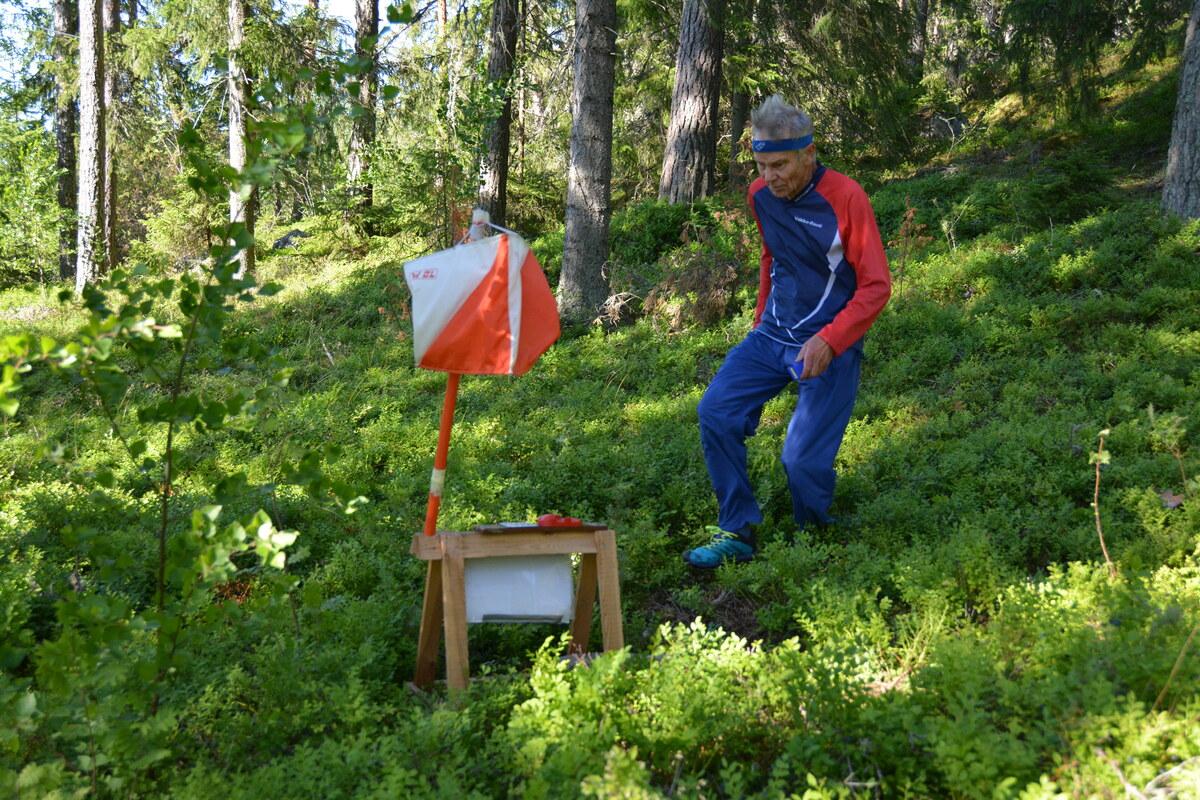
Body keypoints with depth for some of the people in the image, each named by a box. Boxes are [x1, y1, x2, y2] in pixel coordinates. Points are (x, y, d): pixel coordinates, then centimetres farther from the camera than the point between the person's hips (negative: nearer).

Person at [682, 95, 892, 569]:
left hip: (829, 345, -6)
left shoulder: (845, 198, -15)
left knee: (803, 459, -13)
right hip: (773, 335, 6)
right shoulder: (760, 195, 3)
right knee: (716, 411, -11)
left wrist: (828, 341, -24)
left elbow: (876, 286, -14)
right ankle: (737, 534, -1)